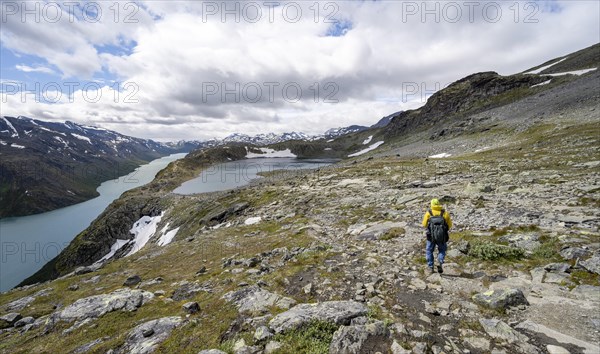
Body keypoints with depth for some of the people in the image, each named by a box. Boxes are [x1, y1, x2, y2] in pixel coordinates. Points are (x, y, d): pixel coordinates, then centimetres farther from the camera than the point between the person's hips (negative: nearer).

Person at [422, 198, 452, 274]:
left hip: (431, 236, -1)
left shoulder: (428, 212, 0)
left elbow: (424, 225, 5)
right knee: (442, 250, 25)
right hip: (442, 236, 1)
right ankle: (440, 262, 2)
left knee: (429, 251, 18)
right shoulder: (445, 212, 4)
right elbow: (449, 225, 9)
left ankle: (431, 267, 12)